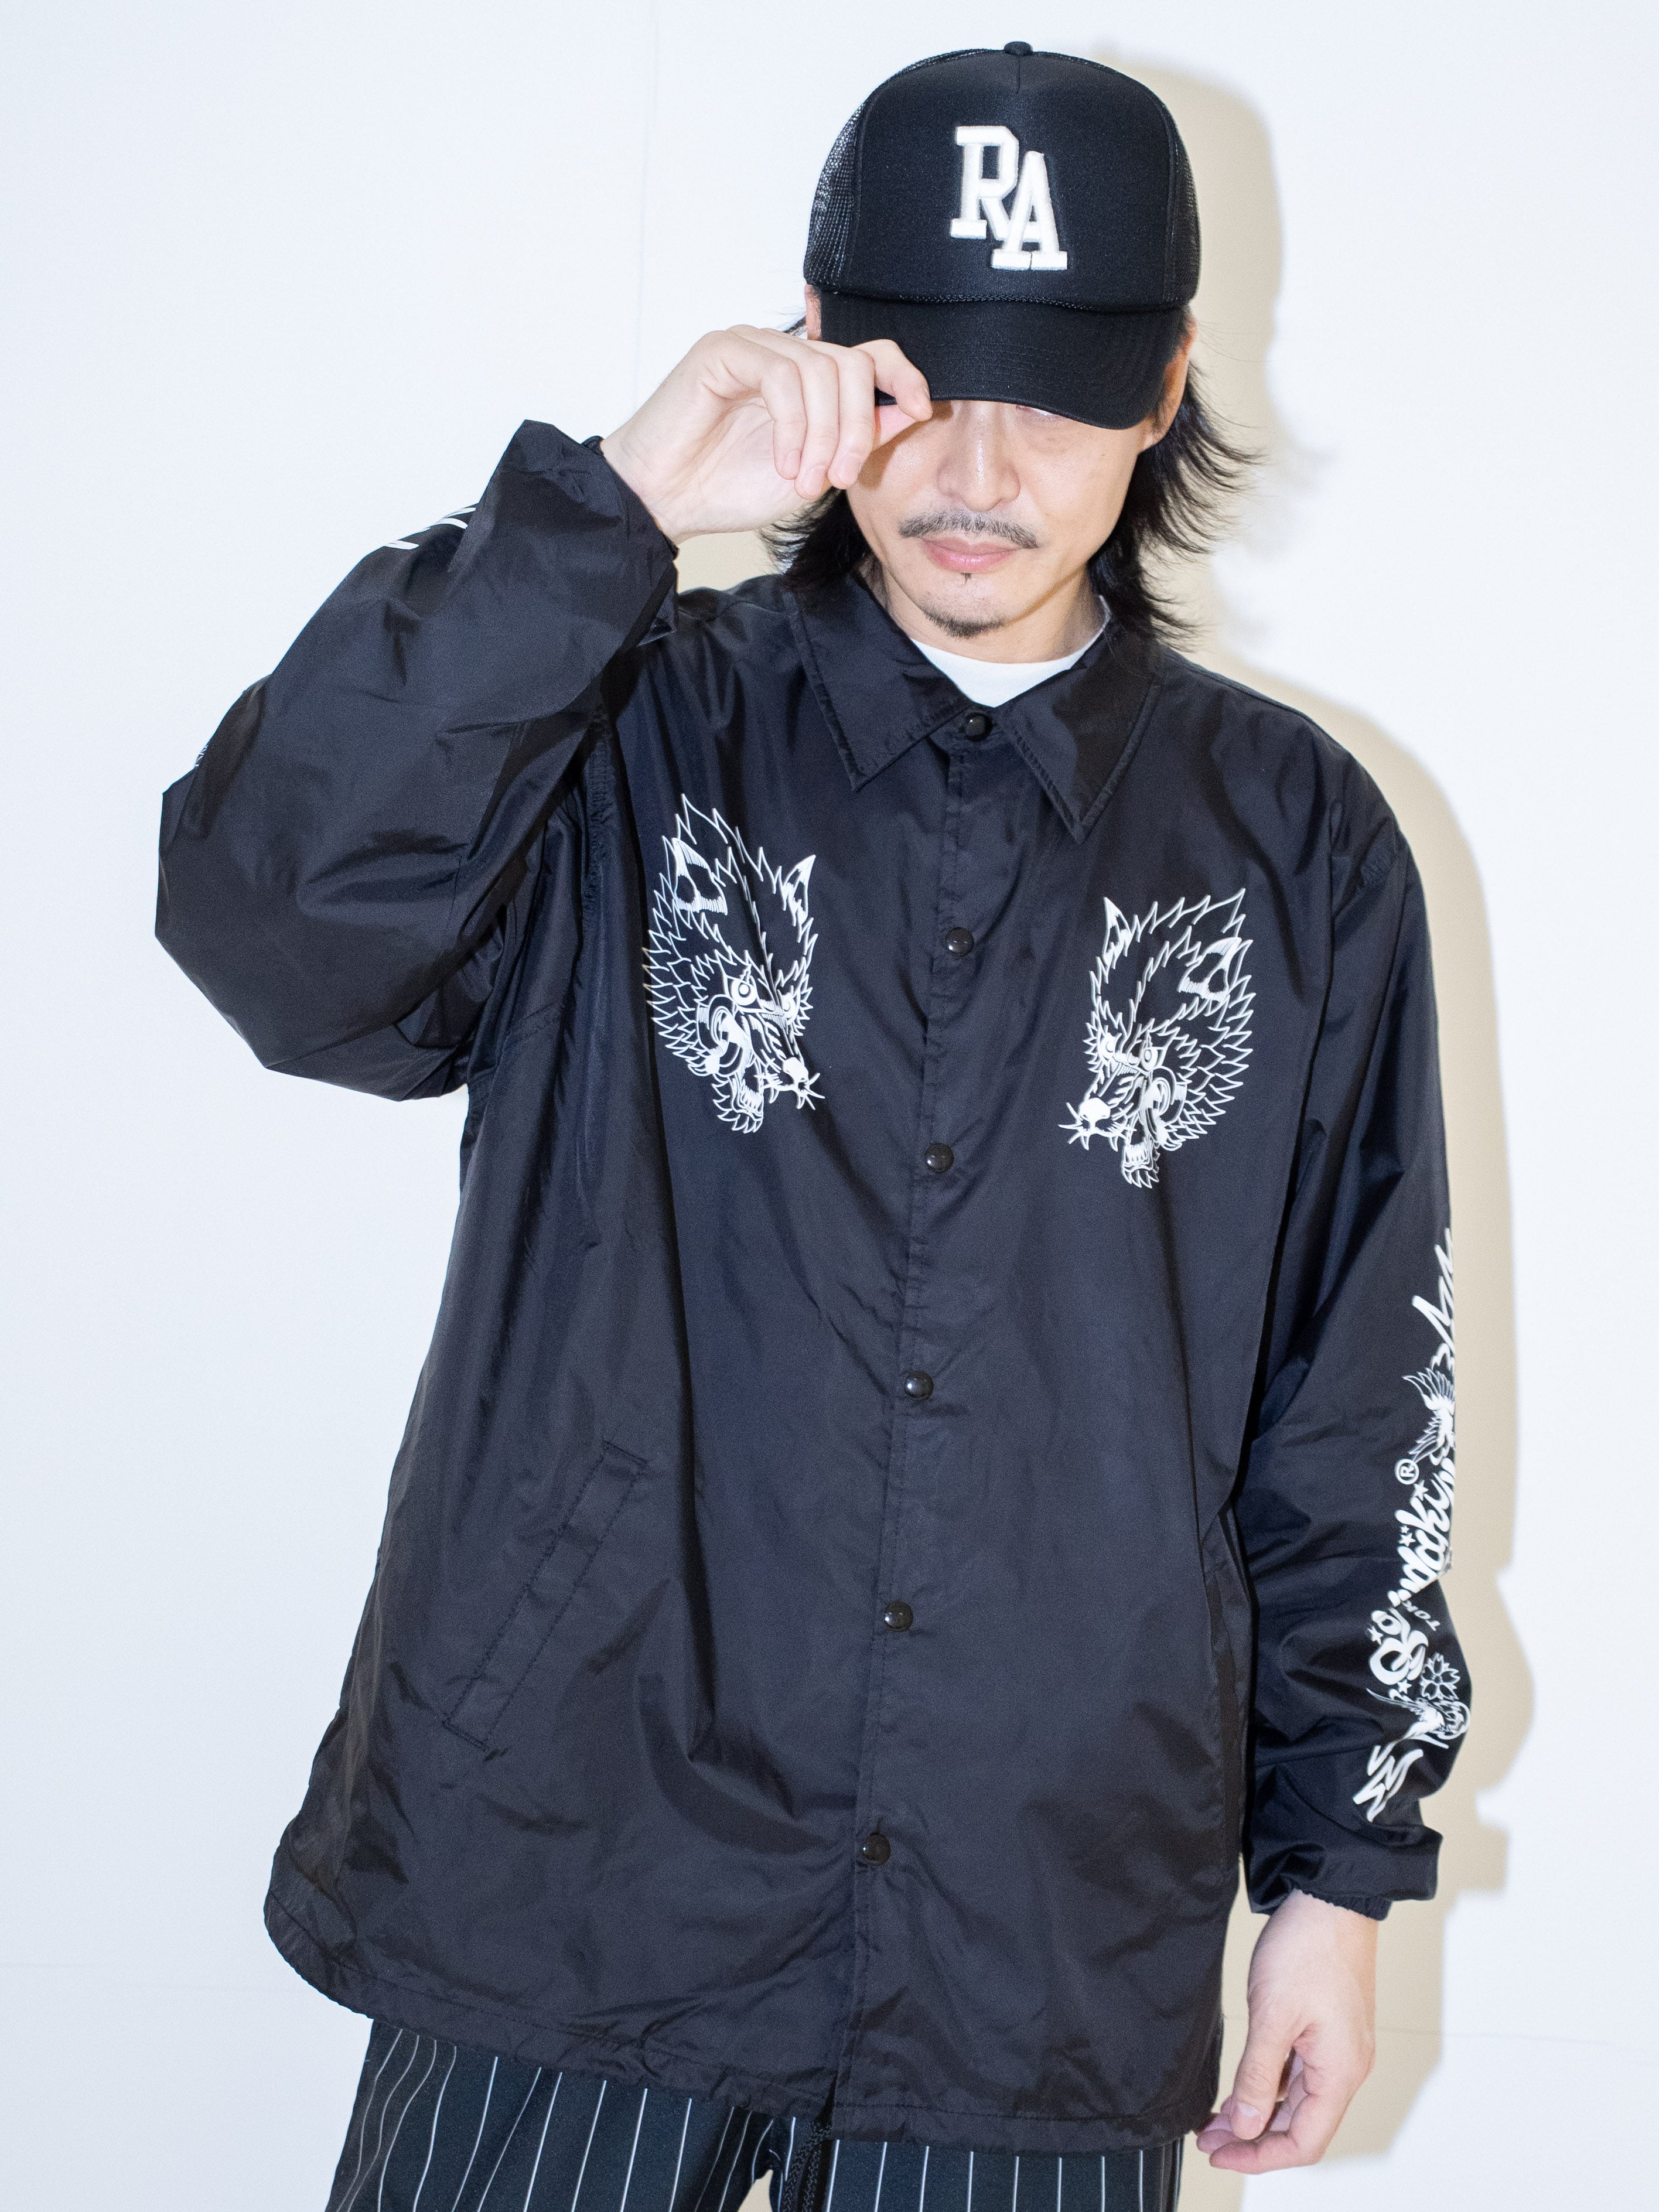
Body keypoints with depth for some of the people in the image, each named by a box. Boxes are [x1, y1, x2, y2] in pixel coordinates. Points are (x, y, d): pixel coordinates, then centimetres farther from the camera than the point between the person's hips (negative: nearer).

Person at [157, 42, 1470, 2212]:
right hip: (562, 1902, -1)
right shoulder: (626, 742, -1)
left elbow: (1354, 1399, 7)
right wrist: (611, 508, -25)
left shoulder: (1297, 842, 4)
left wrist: (1339, 1862, 7)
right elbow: (275, 916, -20)